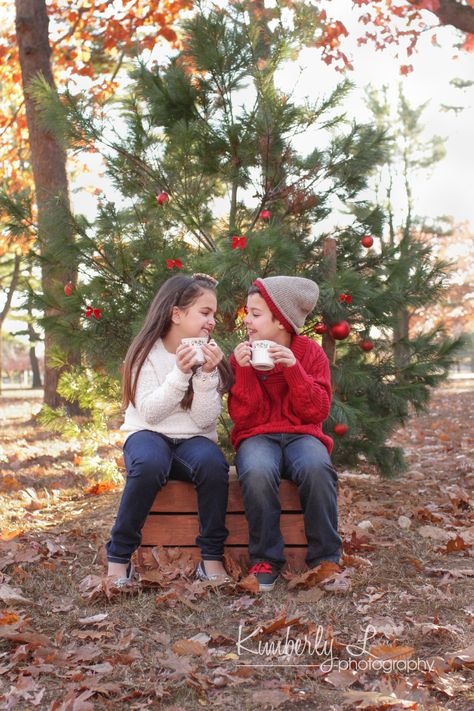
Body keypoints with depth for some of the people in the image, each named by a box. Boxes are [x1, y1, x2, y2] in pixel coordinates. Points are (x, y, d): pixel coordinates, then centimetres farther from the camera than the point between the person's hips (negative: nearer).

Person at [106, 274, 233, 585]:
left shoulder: (209, 355, 1)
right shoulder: (147, 352, -5)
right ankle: (119, 556, -20)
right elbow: (149, 413, -15)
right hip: (149, 434, -2)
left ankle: (212, 557, -18)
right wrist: (180, 373, -24)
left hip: (193, 439, 2)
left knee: (213, 463, -33)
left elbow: (204, 420, -9)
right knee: (149, 464, -37)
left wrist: (206, 374, -21)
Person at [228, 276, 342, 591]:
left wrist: (293, 369, -15)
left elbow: (318, 412, -5)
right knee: (257, 472, -37)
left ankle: (325, 558, -18)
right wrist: (245, 371, -13)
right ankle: (265, 559, -18)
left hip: (301, 434, 0)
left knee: (317, 468, -37)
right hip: (257, 436, 0)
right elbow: (243, 416, -2)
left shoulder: (310, 352, 5)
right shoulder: (242, 355, 6)